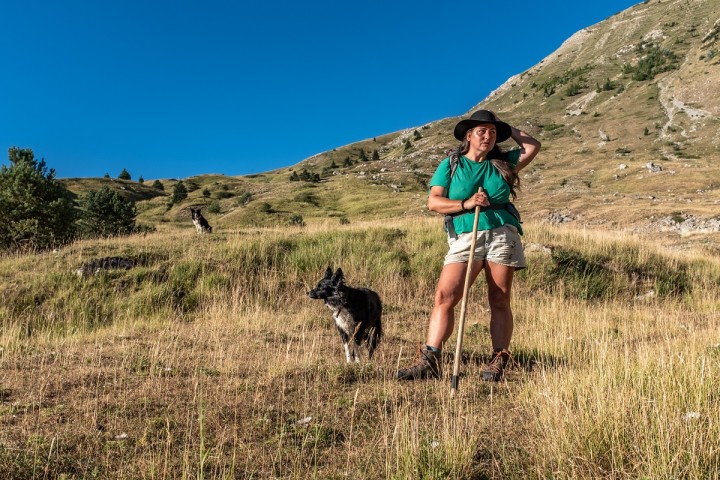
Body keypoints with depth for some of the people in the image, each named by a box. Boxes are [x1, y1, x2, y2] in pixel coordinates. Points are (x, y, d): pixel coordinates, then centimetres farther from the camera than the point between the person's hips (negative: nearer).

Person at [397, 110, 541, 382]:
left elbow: (533, 146, 22)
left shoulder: (502, 163, 17)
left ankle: (498, 362, 7)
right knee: (444, 296, -13)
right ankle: (430, 361, -12)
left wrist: (508, 130, 23)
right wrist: (466, 204, -11)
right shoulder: (451, 165, 10)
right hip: (465, 238, -1)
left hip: (502, 234, 2)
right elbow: (433, 202, 2)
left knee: (499, 300, 1)